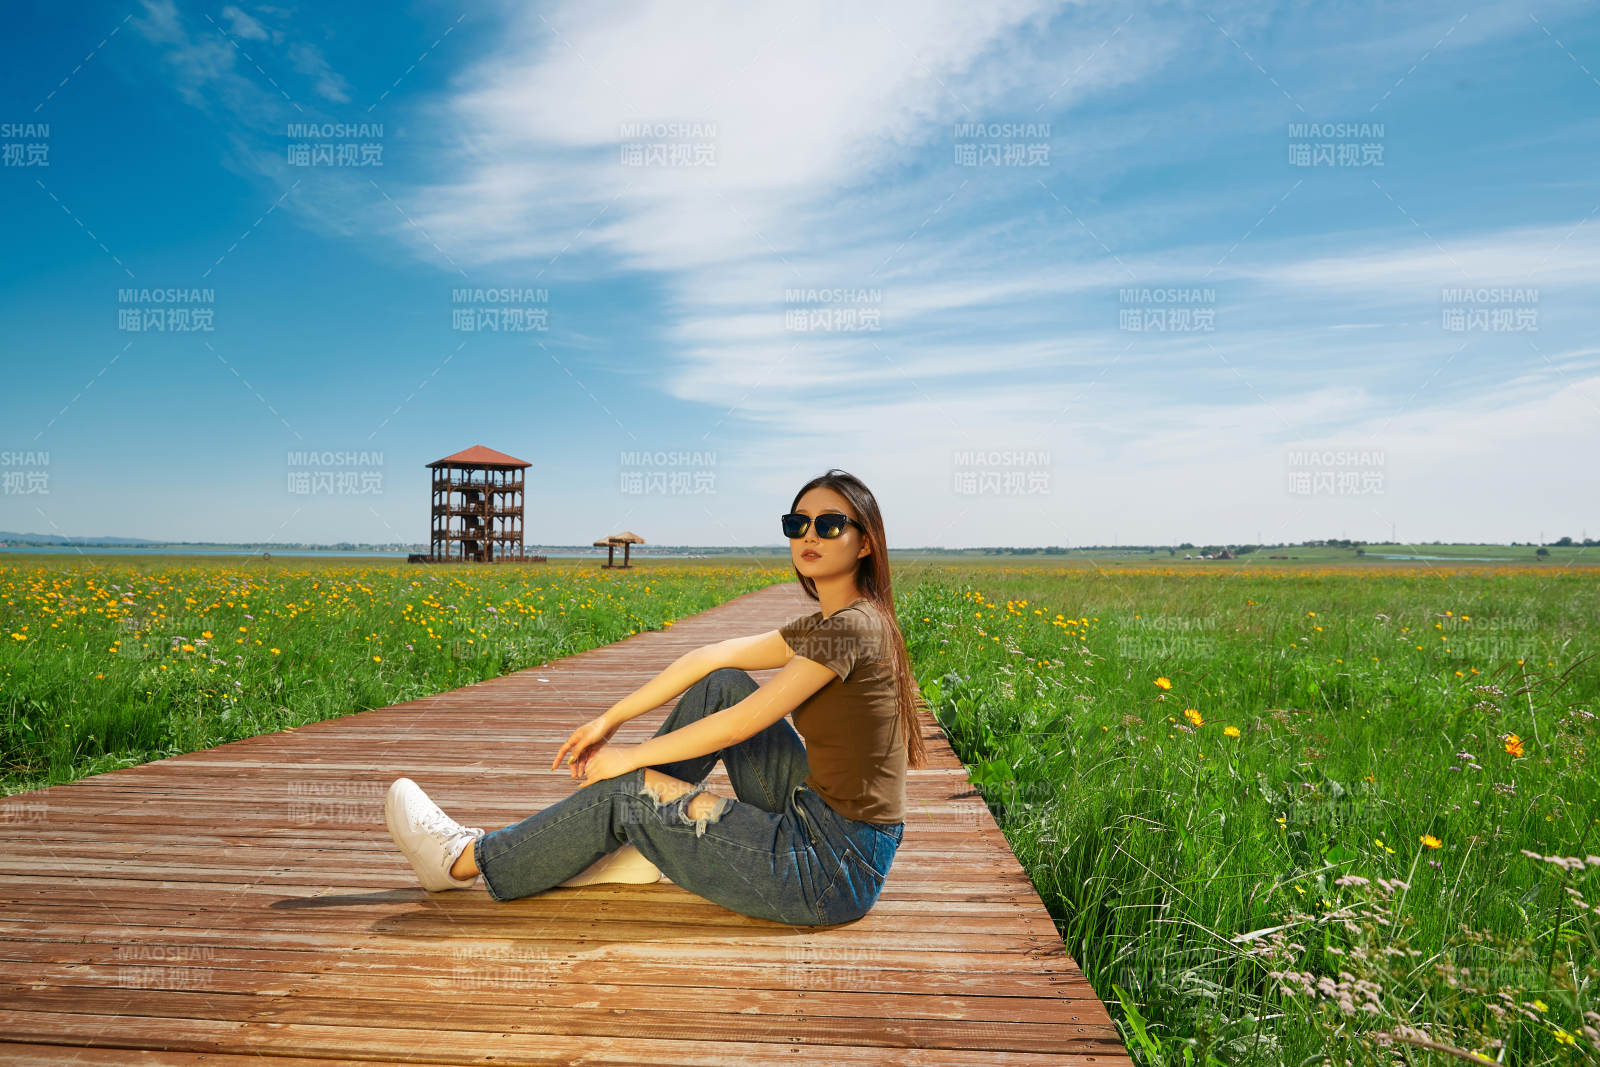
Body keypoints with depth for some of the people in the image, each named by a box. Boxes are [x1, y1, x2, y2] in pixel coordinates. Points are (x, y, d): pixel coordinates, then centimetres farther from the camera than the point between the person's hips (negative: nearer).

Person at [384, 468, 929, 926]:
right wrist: (610, 719, 6)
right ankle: (638, 847, 16)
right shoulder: (827, 625, 9)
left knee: (627, 790, -3)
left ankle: (469, 860, 18)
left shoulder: (850, 627, -20)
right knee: (720, 686, 6)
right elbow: (711, 657, 9)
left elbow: (738, 726, -18)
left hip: (835, 871, -8)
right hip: (821, 815, 8)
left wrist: (628, 757, -5)